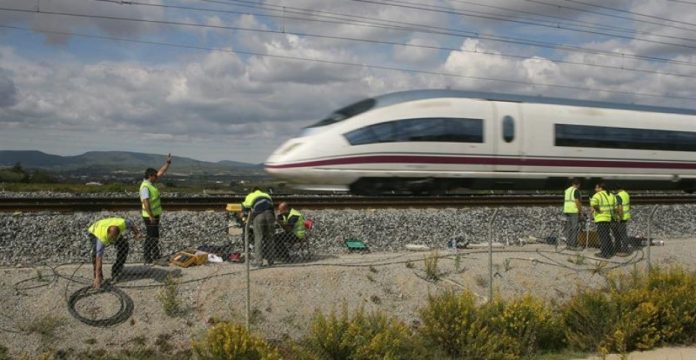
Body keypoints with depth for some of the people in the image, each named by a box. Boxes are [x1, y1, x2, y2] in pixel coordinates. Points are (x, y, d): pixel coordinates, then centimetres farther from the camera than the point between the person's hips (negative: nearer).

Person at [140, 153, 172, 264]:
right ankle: (147, 258, 0)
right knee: (151, 237, -5)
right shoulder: (145, 187, -19)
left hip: (154, 215, 10)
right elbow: (145, 202, -26)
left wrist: (168, 162, 13)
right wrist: (151, 216, -28)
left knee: (155, 236, 15)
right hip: (150, 216, -10)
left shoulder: (150, 183, 10)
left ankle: (156, 257, 23)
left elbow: (161, 172, 17)